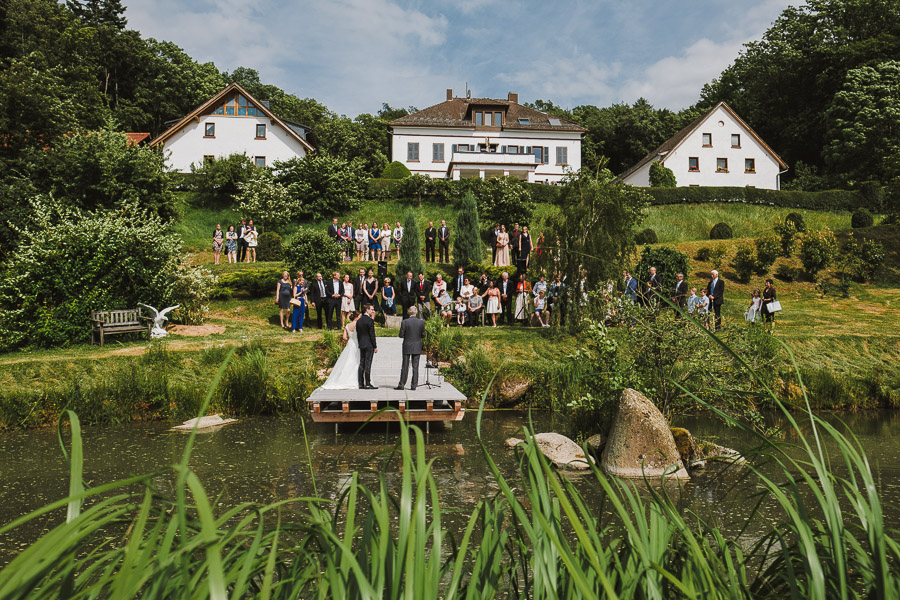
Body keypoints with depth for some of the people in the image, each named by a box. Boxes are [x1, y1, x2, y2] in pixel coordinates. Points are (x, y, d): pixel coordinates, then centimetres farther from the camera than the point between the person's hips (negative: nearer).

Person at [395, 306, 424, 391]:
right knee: (415, 367, 5)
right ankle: (414, 386, 6)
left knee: (405, 366, 6)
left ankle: (401, 385, 11)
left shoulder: (404, 322, -11)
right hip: (417, 347, 1)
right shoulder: (421, 322, -5)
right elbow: (423, 335, 1)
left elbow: (401, 335, -9)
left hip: (407, 347, -1)